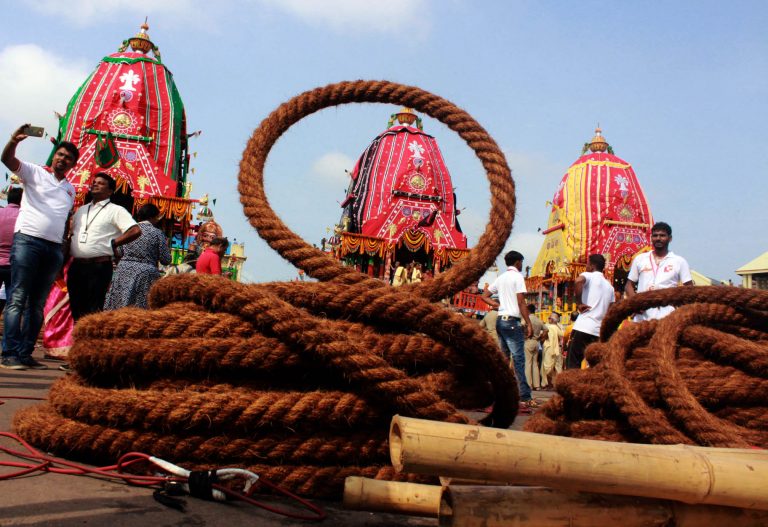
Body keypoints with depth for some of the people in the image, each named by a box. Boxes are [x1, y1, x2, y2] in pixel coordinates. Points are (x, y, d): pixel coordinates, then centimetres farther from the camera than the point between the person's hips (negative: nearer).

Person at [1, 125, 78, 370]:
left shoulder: (70, 189, 21)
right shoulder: (35, 173, 8)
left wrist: (66, 251, 13)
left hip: (55, 248, 5)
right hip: (27, 240, -5)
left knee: (37, 303, 5)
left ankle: (25, 354, 8)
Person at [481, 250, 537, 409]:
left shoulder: (501, 278, 15)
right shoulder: (517, 277, -7)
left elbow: (485, 296, 19)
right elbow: (521, 302, -13)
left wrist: (499, 306, 13)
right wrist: (529, 324, -11)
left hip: (500, 320, 8)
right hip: (512, 321, -8)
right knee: (518, 359, -9)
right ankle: (525, 397, -10)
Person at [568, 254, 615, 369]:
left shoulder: (589, 276, 2)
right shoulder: (609, 286, 21)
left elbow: (579, 280, -22)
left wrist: (580, 303, -15)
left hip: (583, 327, -6)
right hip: (599, 331, 7)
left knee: (572, 364, -5)